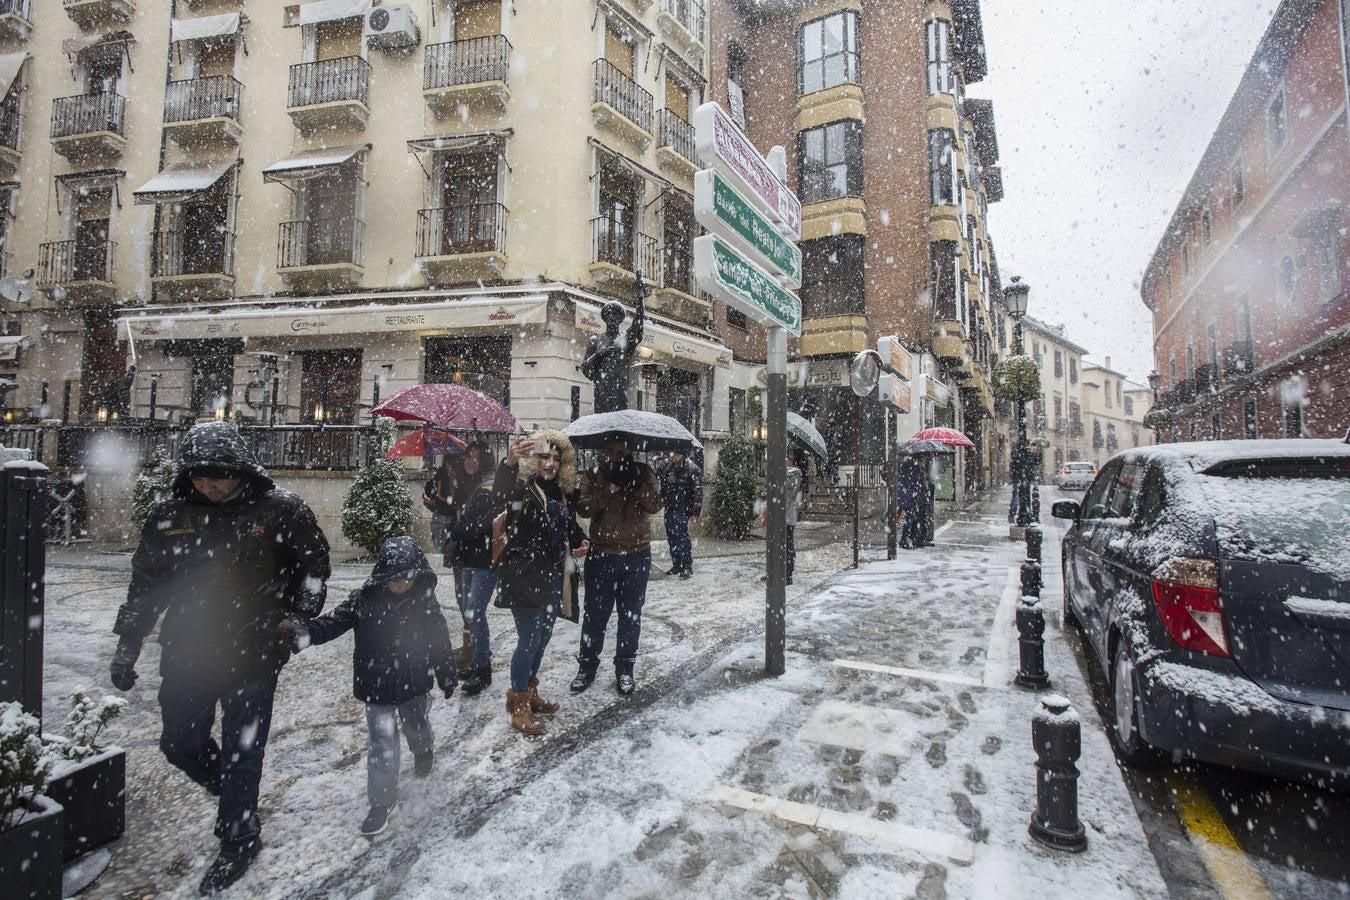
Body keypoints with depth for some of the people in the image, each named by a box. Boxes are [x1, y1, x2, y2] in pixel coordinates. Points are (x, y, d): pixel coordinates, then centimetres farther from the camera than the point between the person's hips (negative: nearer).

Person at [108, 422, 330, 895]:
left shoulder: (279, 509, -10)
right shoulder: (169, 516, -1)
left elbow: (313, 561, 3)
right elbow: (145, 584, 10)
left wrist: (301, 615, -1)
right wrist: (128, 643, 10)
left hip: (253, 655, -4)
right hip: (185, 656, 4)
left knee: (241, 751, 7)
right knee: (180, 744, 17)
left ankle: (239, 839, 30)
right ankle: (235, 798, 46)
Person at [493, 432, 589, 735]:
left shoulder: (563, 493, 8)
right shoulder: (523, 487, -12)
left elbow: (571, 527, 22)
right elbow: (501, 490, -37)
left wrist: (582, 542, 0)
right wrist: (510, 462, -56)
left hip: (554, 579, 7)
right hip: (525, 578, -7)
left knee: (542, 638, 18)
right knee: (529, 641, -2)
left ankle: (529, 691, 37)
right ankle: (518, 704, 16)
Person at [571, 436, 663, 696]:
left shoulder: (643, 473, 2)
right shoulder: (593, 475, 1)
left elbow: (654, 505, -12)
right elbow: (584, 508, -12)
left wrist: (634, 483, -23)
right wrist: (609, 490, -24)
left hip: (637, 556, 0)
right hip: (601, 555, 0)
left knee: (631, 615, 11)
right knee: (595, 613, 9)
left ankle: (625, 669, 24)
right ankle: (587, 666, 25)